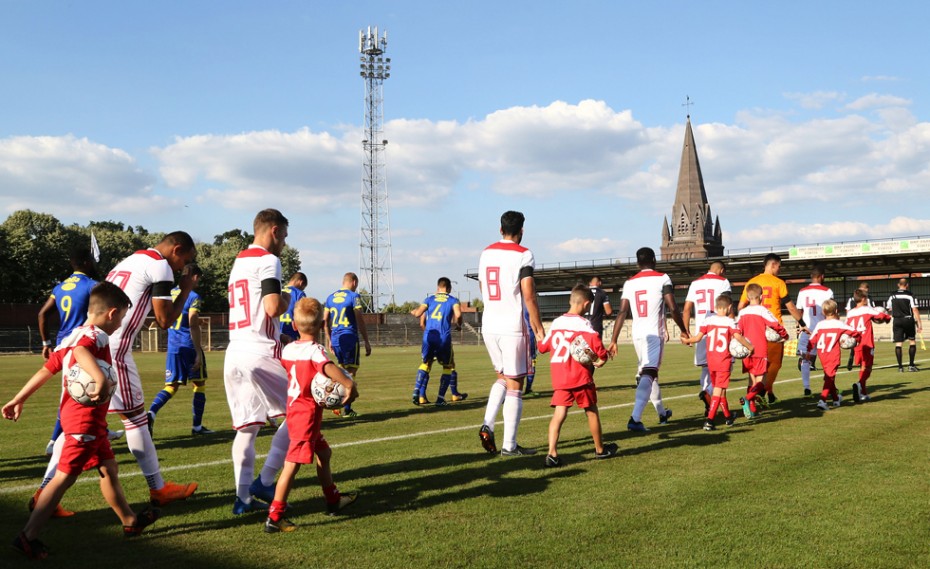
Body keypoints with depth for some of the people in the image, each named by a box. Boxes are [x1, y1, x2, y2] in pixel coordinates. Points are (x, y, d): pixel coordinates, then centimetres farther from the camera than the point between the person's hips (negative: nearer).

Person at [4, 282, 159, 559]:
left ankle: (130, 521, 30)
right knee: (64, 477, -5)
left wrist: (18, 400, 16)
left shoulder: (72, 336, 14)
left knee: (109, 468, 19)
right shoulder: (97, 335, -14)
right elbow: (80, 351, -37)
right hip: (85, 418, -10)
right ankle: (28, 536, -1)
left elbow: (45, 370, 13)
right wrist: (100, 377, -51)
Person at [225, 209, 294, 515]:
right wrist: (286, 300, 1)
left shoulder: (238, 262, 19)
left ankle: (243, 498, 10)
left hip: (234, 353, 8)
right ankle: (264, 482, 3)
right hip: (261, 353, -8)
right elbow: (273, 308, -19)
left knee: (246, 427, 10)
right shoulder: (268, 261, -8)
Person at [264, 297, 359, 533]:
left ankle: (333, 500, 38)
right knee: (293, 464, -9)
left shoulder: (288, 349, 5)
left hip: (295, 409, 9)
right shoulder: (315, 350, -18)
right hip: (307, 414, -9)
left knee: (323, 453, 24)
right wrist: (349, 385, -37)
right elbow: (328, 367, -38)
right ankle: (274, 517, -8)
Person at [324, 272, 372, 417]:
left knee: (343, 371, 19)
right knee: (351, 372, 1)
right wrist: (367, 342, -5)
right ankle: (346, 409, 1)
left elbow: (326, 321, 15)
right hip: (350, 338, -6)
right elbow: (360, 321, -9)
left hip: (335, 340, 6)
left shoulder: (330, 297, 13)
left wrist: (330, 341, 23)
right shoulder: (354, 296, -5)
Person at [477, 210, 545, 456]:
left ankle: (487, 425, 4)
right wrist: (538, 328, -6)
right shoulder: (523, 255, -8)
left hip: (489, 325, 6)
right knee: (514, 385, 2)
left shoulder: (485, 253, 11)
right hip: (513, 327, -6)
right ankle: (509, 445, 5)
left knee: (502, 377, 21)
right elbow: (529, 296, -13)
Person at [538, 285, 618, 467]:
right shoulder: (584, 324, -9)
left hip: (558, 378, 4)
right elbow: (597, 345, -20)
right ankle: (600, 449, 29)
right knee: (592, 412, 14)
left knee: (559, 414, -1)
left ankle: (552, 453, -15)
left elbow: (542, 347, 14)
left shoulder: (556, 322, 8)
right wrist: (601, 360, 0)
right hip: (580, 377, -4)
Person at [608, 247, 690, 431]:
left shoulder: (629, 283, 10)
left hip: (637, 335, 5)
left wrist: (613, 340, 5)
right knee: (648, 375, -13)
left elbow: (622, 313, 4)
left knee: (650, 373, 21)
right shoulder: (662, 279, -1)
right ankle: (635, 419, -27)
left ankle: (662, 413, 35)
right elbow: (673, 308, -5)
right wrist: (683, 330, 8)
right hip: (655, 333, -5)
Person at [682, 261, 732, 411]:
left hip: (701, 330, 4)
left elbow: (687, 309, 11)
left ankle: (709, 405, 6)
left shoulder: (695, 283, 15)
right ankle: (708, 391, -20)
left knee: (706, 366, 10)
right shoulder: (723, 282, 2)